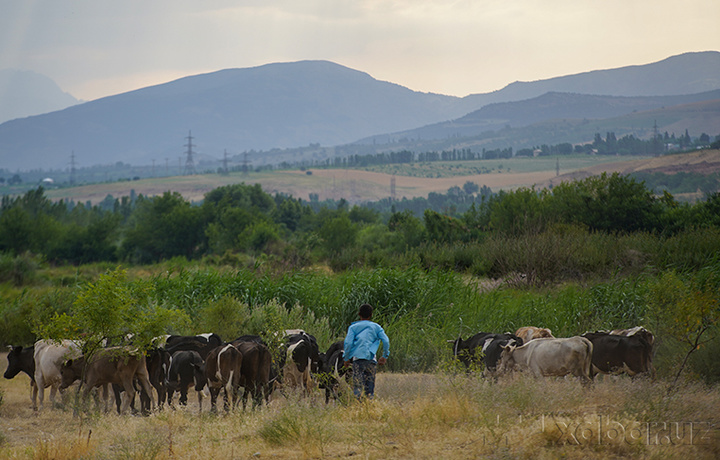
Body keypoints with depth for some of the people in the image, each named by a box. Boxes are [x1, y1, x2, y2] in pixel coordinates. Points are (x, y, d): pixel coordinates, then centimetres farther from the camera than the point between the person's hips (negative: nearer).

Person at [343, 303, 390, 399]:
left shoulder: (353, 327, 9)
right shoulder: (376, 327, 12)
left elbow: (348, 343, -3)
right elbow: (386, 341, 2)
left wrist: (346, 359, 5)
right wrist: (385, 356, 10)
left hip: (357, 358, -1)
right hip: (371, 359, 1)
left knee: (357, 385, -6)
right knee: (370, 384, 9)